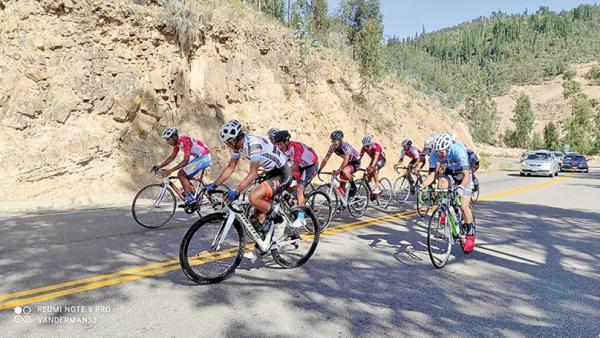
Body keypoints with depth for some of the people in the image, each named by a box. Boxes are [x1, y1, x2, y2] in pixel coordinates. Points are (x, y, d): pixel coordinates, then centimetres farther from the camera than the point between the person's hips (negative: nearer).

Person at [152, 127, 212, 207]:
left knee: (181, 174, -13)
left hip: (204, 158, -10)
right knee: (184, 176, 9)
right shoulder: (177, 142, 5)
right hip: (199, 157, 10)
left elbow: (185, 161, -27)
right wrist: (159, 166, 6)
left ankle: (190, 200, -10)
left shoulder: (185, 141, -23)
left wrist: (170, 171, -30)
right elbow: (171, 157, 14)